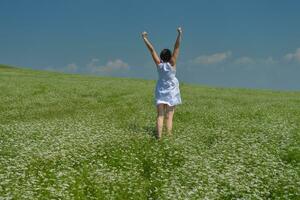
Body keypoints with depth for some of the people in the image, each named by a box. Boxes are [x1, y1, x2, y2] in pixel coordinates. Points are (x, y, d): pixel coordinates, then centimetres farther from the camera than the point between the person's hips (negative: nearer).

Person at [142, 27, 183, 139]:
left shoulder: (159, 64, -8)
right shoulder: (171, 63, -13)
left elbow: (151, 49, -6)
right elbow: (176, 47, -17)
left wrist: (145, 38, -3)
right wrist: (180, 34, -18)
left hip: (160, 92, 2)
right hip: (171, 92, -2)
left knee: (160, 116, 1)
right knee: (169, 116, -1)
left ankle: (159, 135, -10)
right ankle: (169, 135, -8)